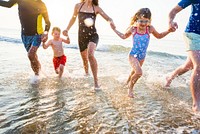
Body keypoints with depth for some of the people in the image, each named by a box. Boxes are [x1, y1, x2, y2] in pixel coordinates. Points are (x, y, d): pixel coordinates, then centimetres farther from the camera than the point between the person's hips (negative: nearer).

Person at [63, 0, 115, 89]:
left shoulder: (96, 8, 1)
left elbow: (108, 18, -4)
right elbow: (73, 19, 20)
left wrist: (111, 22, -27)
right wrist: (67, 29, 16)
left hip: (93, 35, -3)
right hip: (81, 36, 3)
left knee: (90, 55, -28)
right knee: (84, 58, 14)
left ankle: (96, 80, -21)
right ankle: (86, 72, 46)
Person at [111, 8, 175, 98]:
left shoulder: (150, 29, -9)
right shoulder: (132, 29, -12)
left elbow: (159, 36, 10)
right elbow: (124, 36, 8)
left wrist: (168, 31, -4)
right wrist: (114, 29, 5)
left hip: (142, 57, 4)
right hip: (133, 55, -4)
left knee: (135, 71, 24)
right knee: (139, 72, -23)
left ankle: (128, 82, 57)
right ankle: (130, 88, 4)